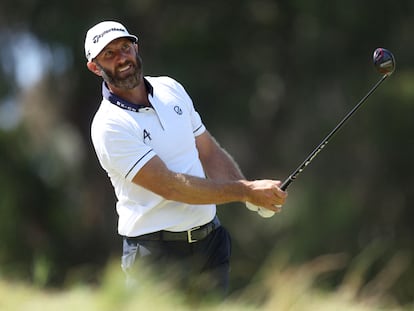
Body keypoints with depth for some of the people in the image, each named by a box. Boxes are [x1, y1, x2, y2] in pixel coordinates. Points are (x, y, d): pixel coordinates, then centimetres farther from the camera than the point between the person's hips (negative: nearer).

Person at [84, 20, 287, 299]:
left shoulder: (171, 89, 8)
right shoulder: (109, 126, -15)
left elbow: (210, 153, 16)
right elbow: (170, 186, -20)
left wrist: (251, 191, -1)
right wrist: (246, 191, -19)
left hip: (210, 242, 6)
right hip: (156, 254, -6)